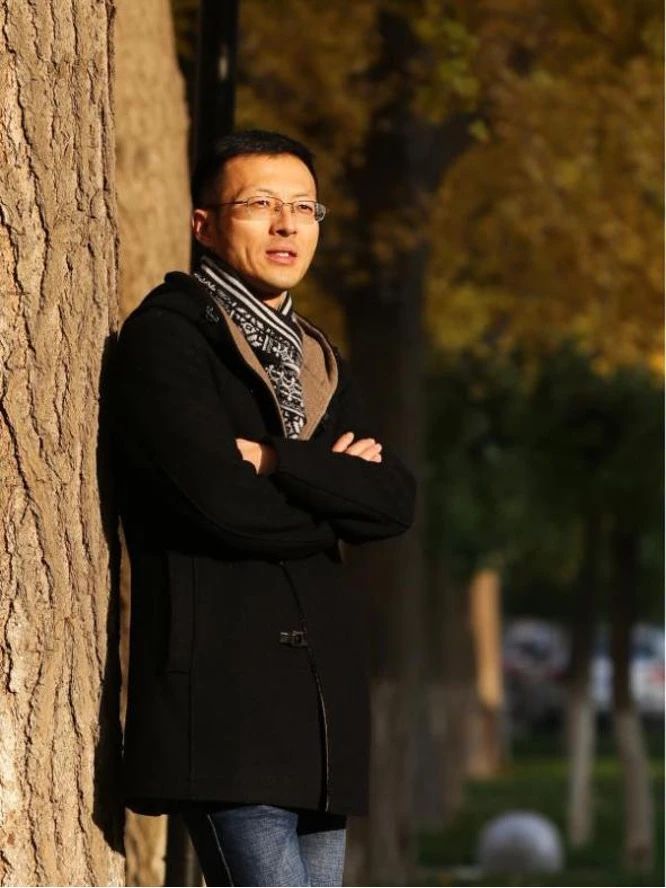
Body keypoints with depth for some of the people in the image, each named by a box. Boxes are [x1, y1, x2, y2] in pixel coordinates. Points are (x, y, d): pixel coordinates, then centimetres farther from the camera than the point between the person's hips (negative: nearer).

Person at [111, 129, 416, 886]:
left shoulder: (316, 360, 21)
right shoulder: (163, 335, -3)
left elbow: (397, 501, 6)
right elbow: (222, 501, -16)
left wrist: (280, 465, -9)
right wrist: (335, 496, 1)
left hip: (318, 694, 8)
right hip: (218, 686, -8)